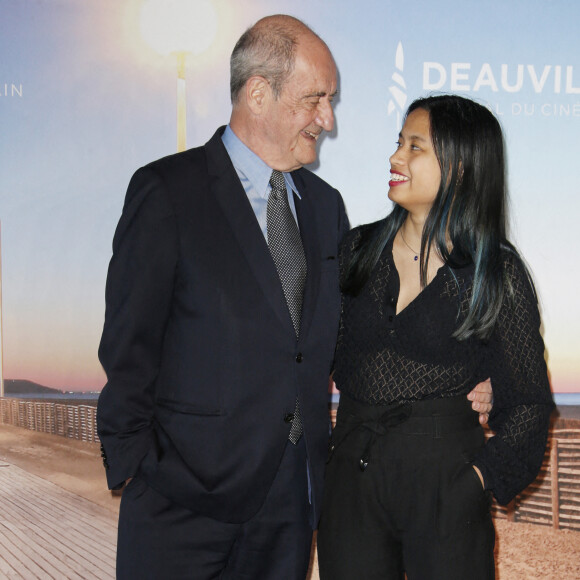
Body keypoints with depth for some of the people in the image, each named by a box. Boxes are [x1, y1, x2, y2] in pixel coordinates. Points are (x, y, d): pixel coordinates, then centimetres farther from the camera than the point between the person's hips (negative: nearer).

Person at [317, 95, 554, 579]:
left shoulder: (496, 271, -5)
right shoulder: (359, 249, 5)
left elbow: (527, 402, 0)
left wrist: (484, 475, -9)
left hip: (444, 484, -3)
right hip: (351, 476, 3)